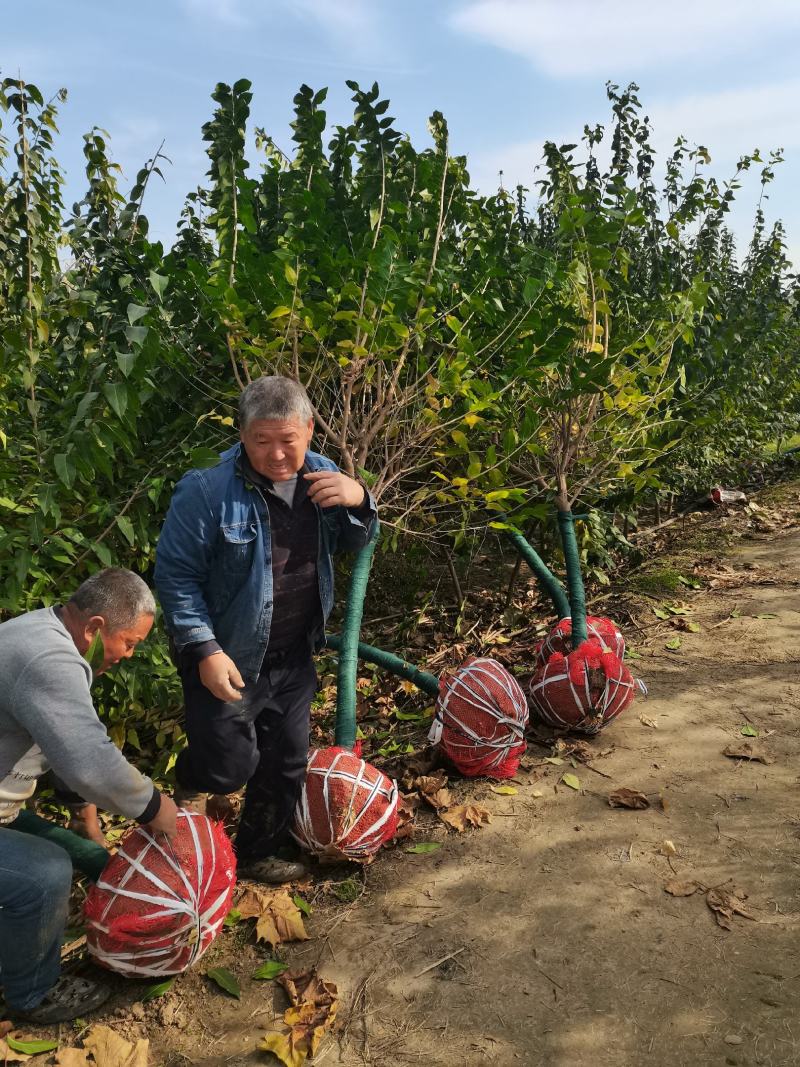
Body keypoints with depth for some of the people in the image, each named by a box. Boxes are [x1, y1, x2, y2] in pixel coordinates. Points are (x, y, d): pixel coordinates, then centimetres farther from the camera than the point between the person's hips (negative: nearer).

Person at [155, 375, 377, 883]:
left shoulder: (321, 476, -3)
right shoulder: (208, 488, -21)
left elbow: (353, 544, 9)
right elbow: (175, 574, -15)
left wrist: (359, 502, -13)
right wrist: (205, 650, -21)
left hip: (294, 655, 6)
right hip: (228, 658, -5)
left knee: (288, 761, 16)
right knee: (231, 765, 0)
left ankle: (260, 852, 40)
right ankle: (192, 779, 38)